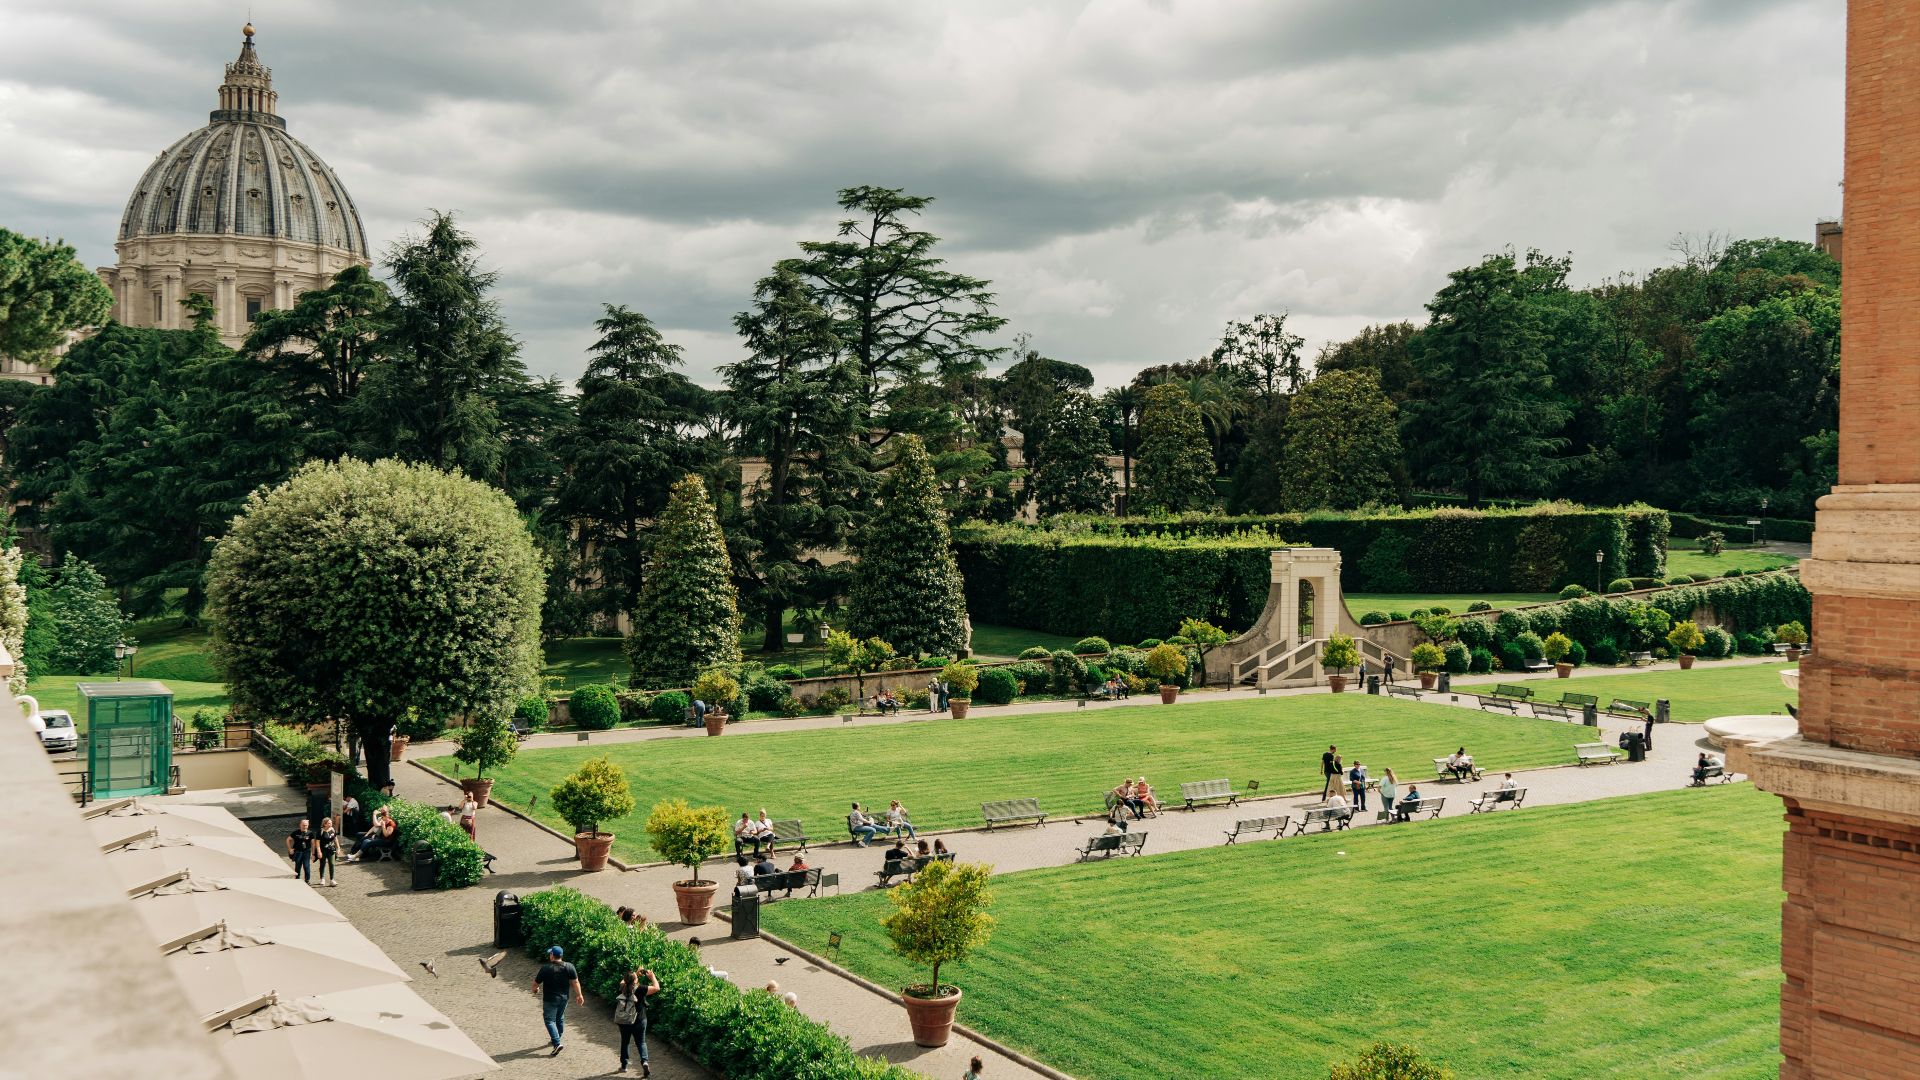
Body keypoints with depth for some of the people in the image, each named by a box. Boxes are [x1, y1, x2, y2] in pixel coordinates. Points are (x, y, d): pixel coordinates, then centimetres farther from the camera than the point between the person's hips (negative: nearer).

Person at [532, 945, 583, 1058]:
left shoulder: (545, 968, -16)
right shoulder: (569, 967, -7)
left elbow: (536, 983, -5)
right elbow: (575, 982, -5)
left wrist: (535, 989, 17)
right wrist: (579, 995, 6)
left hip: (550, 999, -5)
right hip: (564, 998, 5)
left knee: (550, 1020, 0)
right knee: (560, 1019, 22)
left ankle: (557, 1043, -14)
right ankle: (557, 1039, 37)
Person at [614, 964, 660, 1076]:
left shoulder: (622, 988, -6)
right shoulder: (640, 989, -18)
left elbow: (623, 981, 19)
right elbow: (656, 988, -16)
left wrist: (636, 973, 17)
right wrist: (652, 976, -3)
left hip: (623, 1022, 3)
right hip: (638, 1021, -3)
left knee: (624, 1042, 19)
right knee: (641, 1042, 8)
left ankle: (624, 1065, 26)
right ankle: (644, 1062, -12)